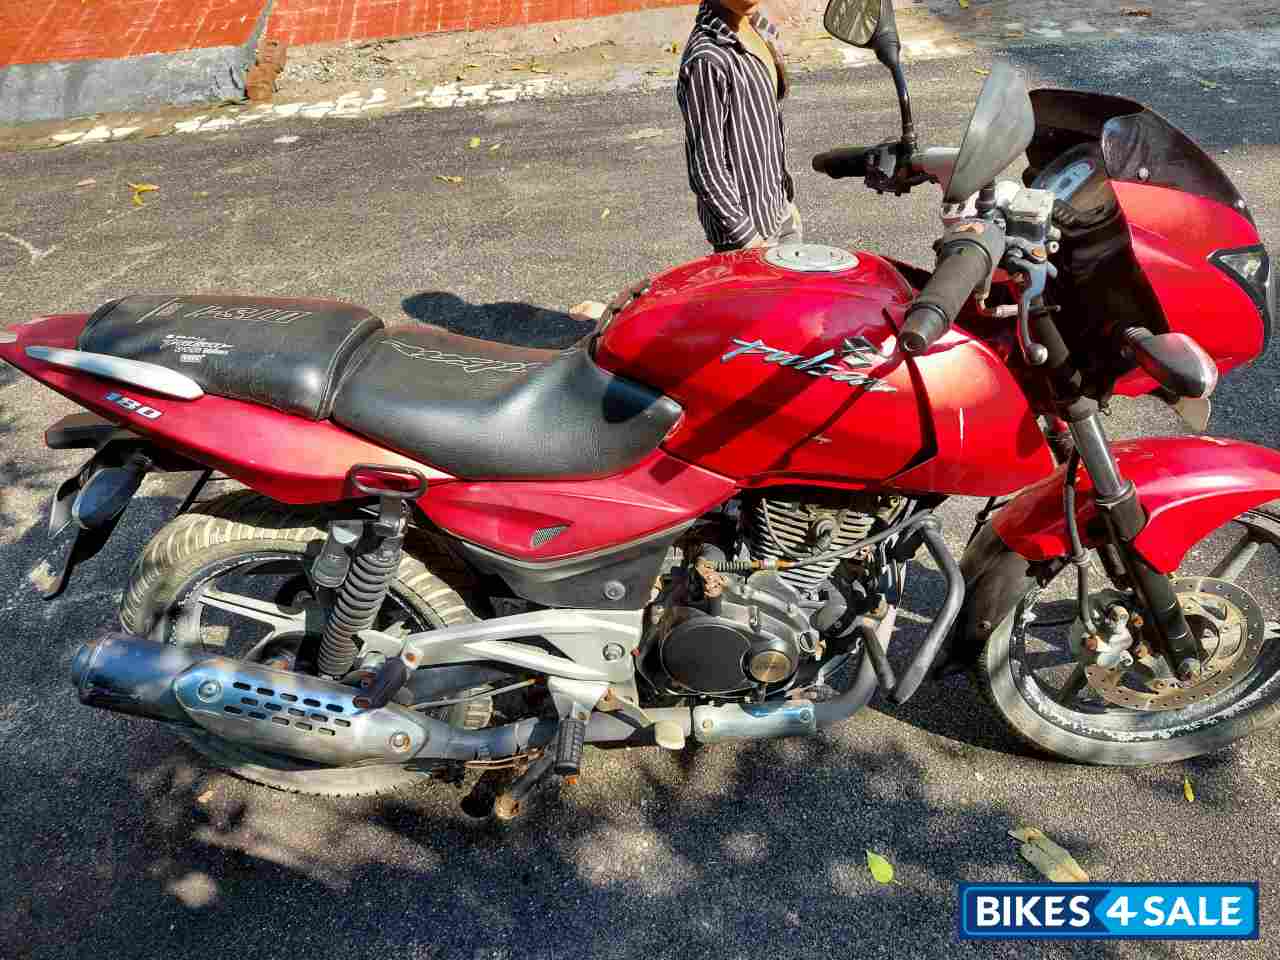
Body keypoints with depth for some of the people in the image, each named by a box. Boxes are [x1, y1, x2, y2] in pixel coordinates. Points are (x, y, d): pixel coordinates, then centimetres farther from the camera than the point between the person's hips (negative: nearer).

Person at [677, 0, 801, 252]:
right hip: (748, 221, -9)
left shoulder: (755, 25, 6)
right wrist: (746, 236, -19)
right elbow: (705, 168, -21)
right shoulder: (707, 60, -22)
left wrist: (786, 198, 18)